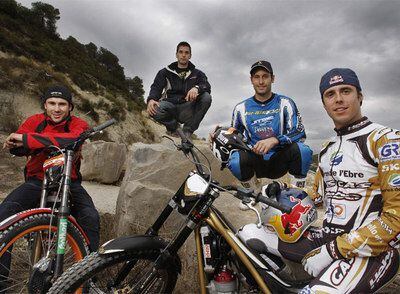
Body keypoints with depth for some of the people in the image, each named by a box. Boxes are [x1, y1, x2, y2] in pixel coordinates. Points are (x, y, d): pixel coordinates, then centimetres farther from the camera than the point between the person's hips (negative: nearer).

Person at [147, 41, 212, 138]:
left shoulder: (197, 73, 13)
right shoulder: (165, 72, 13)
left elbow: (207, 87, -5)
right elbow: (156, 87, 1)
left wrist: (197, 88, -30)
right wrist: (151, 99, -23)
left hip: (187, 109, 1)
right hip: (170, 105, -1)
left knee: (206, 97, -26)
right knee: (154, 109, -34)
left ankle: (187, 131, -14)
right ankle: (173, 125, -1)